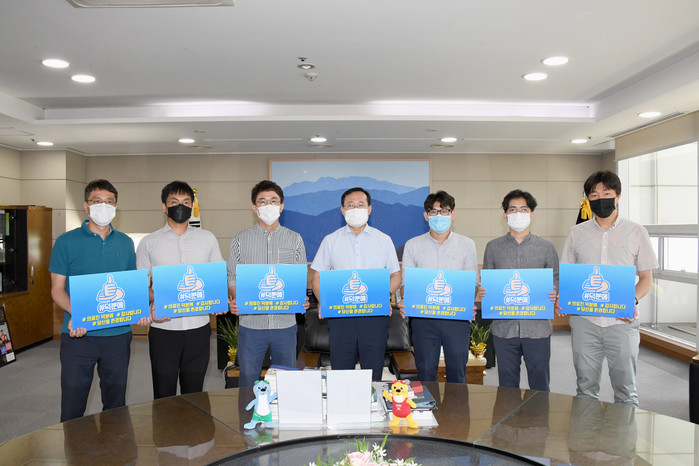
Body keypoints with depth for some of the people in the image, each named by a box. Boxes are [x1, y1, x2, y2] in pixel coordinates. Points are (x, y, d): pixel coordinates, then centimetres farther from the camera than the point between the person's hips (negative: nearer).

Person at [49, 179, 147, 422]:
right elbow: (57, 289, -2)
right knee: (72, 404, 6)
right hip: (78, 335, -2)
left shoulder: (125, 243, 7)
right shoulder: (66, 242, -1)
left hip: (118, 334, 3)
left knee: (116, 402, 14)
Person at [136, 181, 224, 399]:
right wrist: (150, 306, -13)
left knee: (194, 394, 12)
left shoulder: (207, 238, 8)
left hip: (198, 327, 1)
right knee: (164, 396, 7)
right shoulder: (149, 242, 5)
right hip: (163, 328, -1)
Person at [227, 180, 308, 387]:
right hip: (250, 322, 0)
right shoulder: (240, 240, 4)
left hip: (285, 323, 1)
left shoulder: (295, 240, 5)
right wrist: (235, 300, -15)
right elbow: (233, 278, 4)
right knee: (248, 381, 9)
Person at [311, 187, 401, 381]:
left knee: (373, 374, 4)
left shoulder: (384, 240, 10)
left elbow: (396, 275, 10)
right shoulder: (330, 241, 9)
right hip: (340, 314, 0)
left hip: (375, 314, 0)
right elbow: (317, 276, 9)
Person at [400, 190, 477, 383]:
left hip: (457, 317, 0)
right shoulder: (413, 245, 6)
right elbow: (405, 282, 6)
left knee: (457, 371, 8)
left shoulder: (467, 244, 7)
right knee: (425, 372, 6)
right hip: (423, 317, 0)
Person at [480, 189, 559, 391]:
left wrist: (554, 296, -12)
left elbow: (556, 281, 9)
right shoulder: (493, 247, 7)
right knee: (507, 385, 11)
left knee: (540, 385, 9)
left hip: (537, 327, 0)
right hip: (504, 327, 1)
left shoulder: (546, 247, 7)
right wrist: (482, 293, -10)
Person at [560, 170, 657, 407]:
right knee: (586, 389, 10)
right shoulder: (577, 232, 9)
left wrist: (633, 301, -12)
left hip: (622, 321, -1)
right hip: (583, 319, 1)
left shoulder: (636, 232, 5)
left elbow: (646, 277, 7)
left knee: (625, 390, 6)